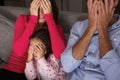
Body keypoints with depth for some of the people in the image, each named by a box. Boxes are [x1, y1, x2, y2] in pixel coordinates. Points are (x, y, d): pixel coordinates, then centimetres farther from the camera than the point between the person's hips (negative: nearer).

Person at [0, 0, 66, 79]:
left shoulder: (56, 28, -1)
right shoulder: (23, 19, -2)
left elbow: (59, 54, -22)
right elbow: (18, 51, -17)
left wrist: (49, 17, -21)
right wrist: (33, 18, -19)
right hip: (13, 71, 0)